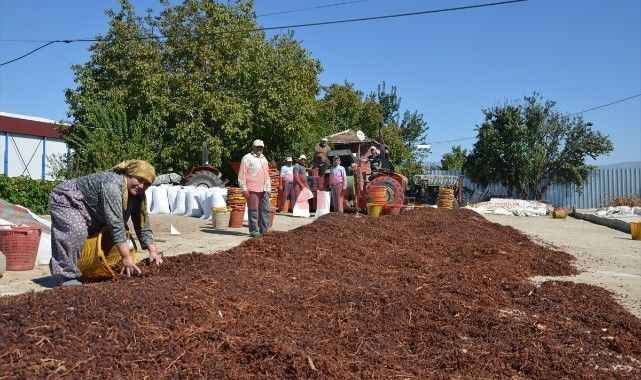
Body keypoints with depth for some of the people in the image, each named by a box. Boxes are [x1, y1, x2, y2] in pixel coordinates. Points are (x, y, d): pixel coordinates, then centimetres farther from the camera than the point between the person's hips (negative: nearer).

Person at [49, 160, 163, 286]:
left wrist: (153, 251, -14)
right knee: (76, 232, -28)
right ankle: (67, 276, -22)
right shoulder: (112, 185, -33)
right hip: (65, 200, -9)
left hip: (86, 207, 9)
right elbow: (116, 225, -37)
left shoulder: (137, 194, -7)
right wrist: (126, 258, -38)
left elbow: (143, 225, -4)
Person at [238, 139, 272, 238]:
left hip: (264, 189, 7)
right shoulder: (247, 158, -1)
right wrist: (244, 189, -12)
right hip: (252, 189, -7)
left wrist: (268, 188, 18)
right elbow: (242, 175, -6)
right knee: (253, 210, -3)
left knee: (265, 209, 5)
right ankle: (254, 231, 3)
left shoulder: (264, 159, 20)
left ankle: (263, 230, 12)